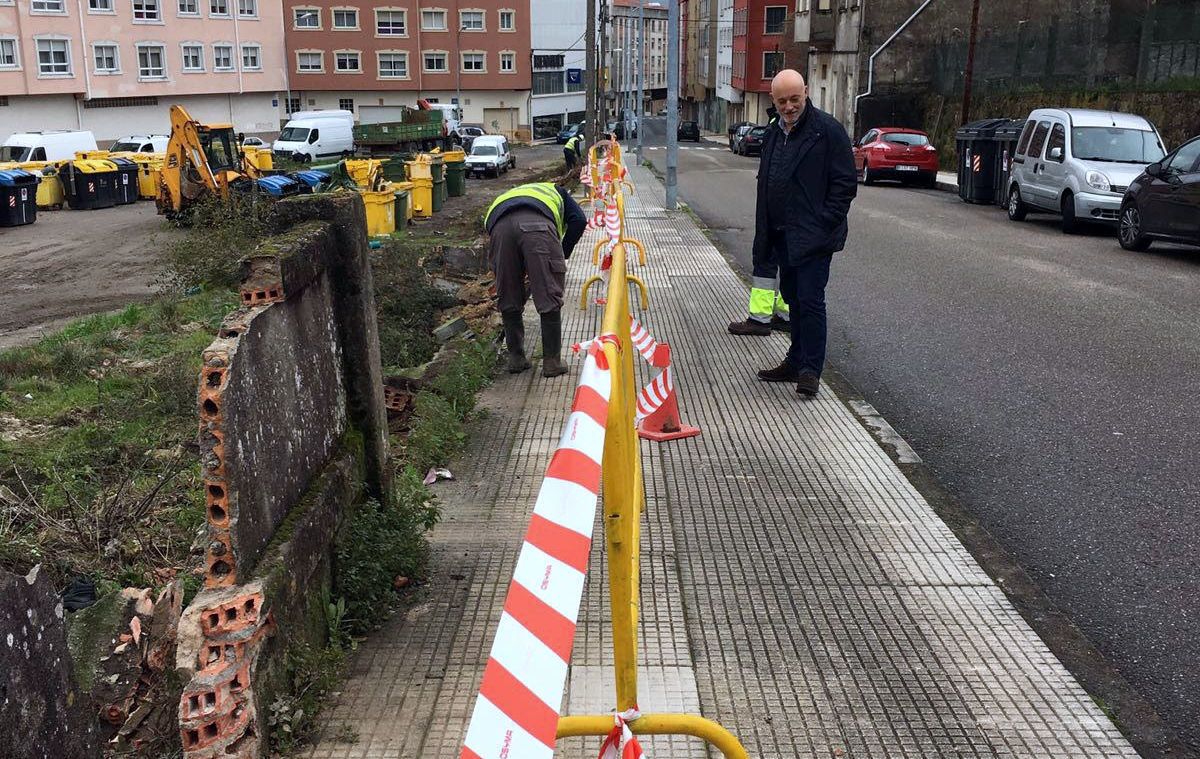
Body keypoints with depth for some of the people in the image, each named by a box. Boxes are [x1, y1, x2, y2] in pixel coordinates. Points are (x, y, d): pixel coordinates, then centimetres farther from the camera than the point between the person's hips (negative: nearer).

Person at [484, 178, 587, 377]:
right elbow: (578, 220, 18)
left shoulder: (503, 198, 47)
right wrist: (563, 255, 24)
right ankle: (552, 361, 14)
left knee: (508, 300, 18)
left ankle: (516, 358, 28)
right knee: (550, 299, 7)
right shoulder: (556, 191, 39)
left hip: (499, 226, 3)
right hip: (538, 225, -3)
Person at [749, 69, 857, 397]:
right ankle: (797, 361, 24)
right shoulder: (774, 134, 14)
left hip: (813, 236, -8)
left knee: (810, 299, -9)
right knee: (794, 298, 14)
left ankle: (810, 370, -2)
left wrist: (824, 223, -17)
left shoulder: (827, 130, -9)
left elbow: (845, 183, -11)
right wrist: (764, 234, 13)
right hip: (783, 235, 8)